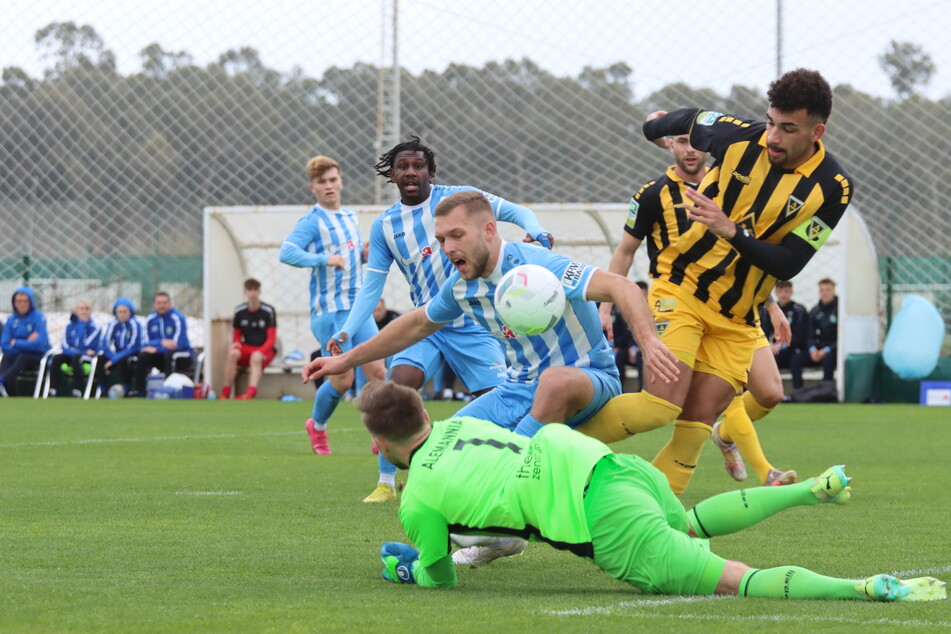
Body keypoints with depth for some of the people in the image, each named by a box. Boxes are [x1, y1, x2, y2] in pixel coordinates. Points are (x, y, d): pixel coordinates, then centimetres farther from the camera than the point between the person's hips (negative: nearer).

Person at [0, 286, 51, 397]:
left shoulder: (39, 318, -8)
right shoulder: (12, 320, 5)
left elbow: (38, 344, -18)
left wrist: (15, 343, -10)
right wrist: (25, 344, -14)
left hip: (38, 357, -4)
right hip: (17, 355, 4)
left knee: (22, 358, -35)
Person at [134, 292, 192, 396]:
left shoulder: (178, 318, -15)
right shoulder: (150, 319, 1)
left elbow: (177, 344, -20)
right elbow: (147, 343, -3)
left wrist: (155, 349, -21)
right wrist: (162, 343, -24)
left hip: (182, 356, -5)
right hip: (162, 356, 5)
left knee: (169, 355, -36)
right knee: (142, 356, -18)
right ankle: (139, 392, -15)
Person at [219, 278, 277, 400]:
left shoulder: (268, 311, -6)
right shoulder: (239, 311, 5)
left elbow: (271, 339, -7)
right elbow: (237, 335, 12)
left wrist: (261, 351, -25)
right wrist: (235, 343, -13)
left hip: (265, 349, -3)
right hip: (247, 348, 3)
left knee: (256, 357, -37)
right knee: (233, 353, -30)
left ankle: (251, 393, -57)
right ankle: (225, 393, -32)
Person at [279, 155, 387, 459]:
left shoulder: (349, 218, 15)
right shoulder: (313, 221, -8)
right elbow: (286, 251, -23)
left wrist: (366, 254, 8)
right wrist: (323, 258, -33)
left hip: (358, 307, 6)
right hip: (330, 311, -6)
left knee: (377, 371, -2)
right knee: (343, 379, -5)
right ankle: (317, 426, 22)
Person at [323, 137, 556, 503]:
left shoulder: (457, 198, -4)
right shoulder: (384, 226, 4)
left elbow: (516, 212, -1)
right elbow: (371, 288, 7)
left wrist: (537, 234, -23)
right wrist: (346, 332, -5)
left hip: (473, 323, -1)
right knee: (399, 384, -22)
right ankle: (386, 483, -15)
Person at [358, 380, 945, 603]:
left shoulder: (418, 501, 2)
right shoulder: (458, 425, 22)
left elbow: (441, 576, 15)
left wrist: (409, 569, 36)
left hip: (605, 520, -8)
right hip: (611, 463, 8)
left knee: (740, 583, -14)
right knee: (693, 524, 40)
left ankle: (873, 590, -30)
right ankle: (814, 489, 31)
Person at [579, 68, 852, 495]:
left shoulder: (832, 187, -12)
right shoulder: (740, 137, -13)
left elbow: (788, 264, -15)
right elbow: (693, 120, 11)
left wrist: (730, 230, -28)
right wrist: (657, 125, 31)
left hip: (737, 320, 2)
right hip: (682, 287, -2)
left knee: (696, 426, -5)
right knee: (662, 406, -18)